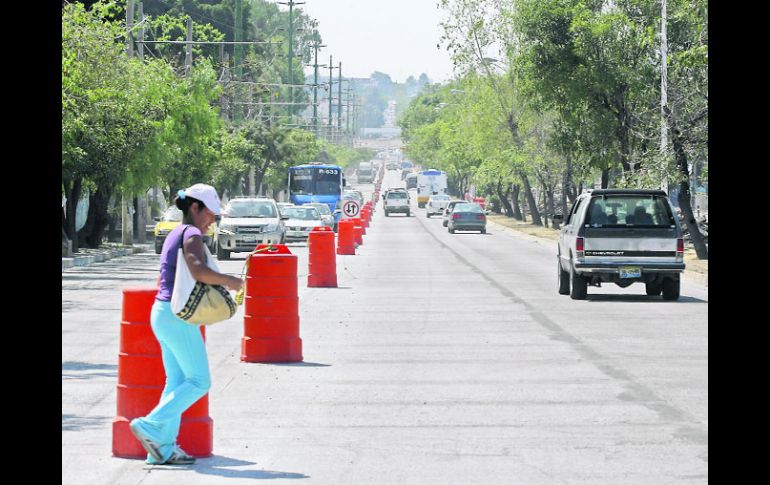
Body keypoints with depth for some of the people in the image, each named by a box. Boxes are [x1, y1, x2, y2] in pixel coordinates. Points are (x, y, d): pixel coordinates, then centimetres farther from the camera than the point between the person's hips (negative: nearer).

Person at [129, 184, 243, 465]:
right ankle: (151, 426, -9)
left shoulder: (175, 235, 17)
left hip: (162, 312, 10)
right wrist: (229, 281, -15)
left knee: (177, 382, 10)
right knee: (199, 382, -4)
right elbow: (199, 271, -29)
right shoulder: (191, 234, -12)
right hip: (178, 315, -10)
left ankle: (163, 448, 7)